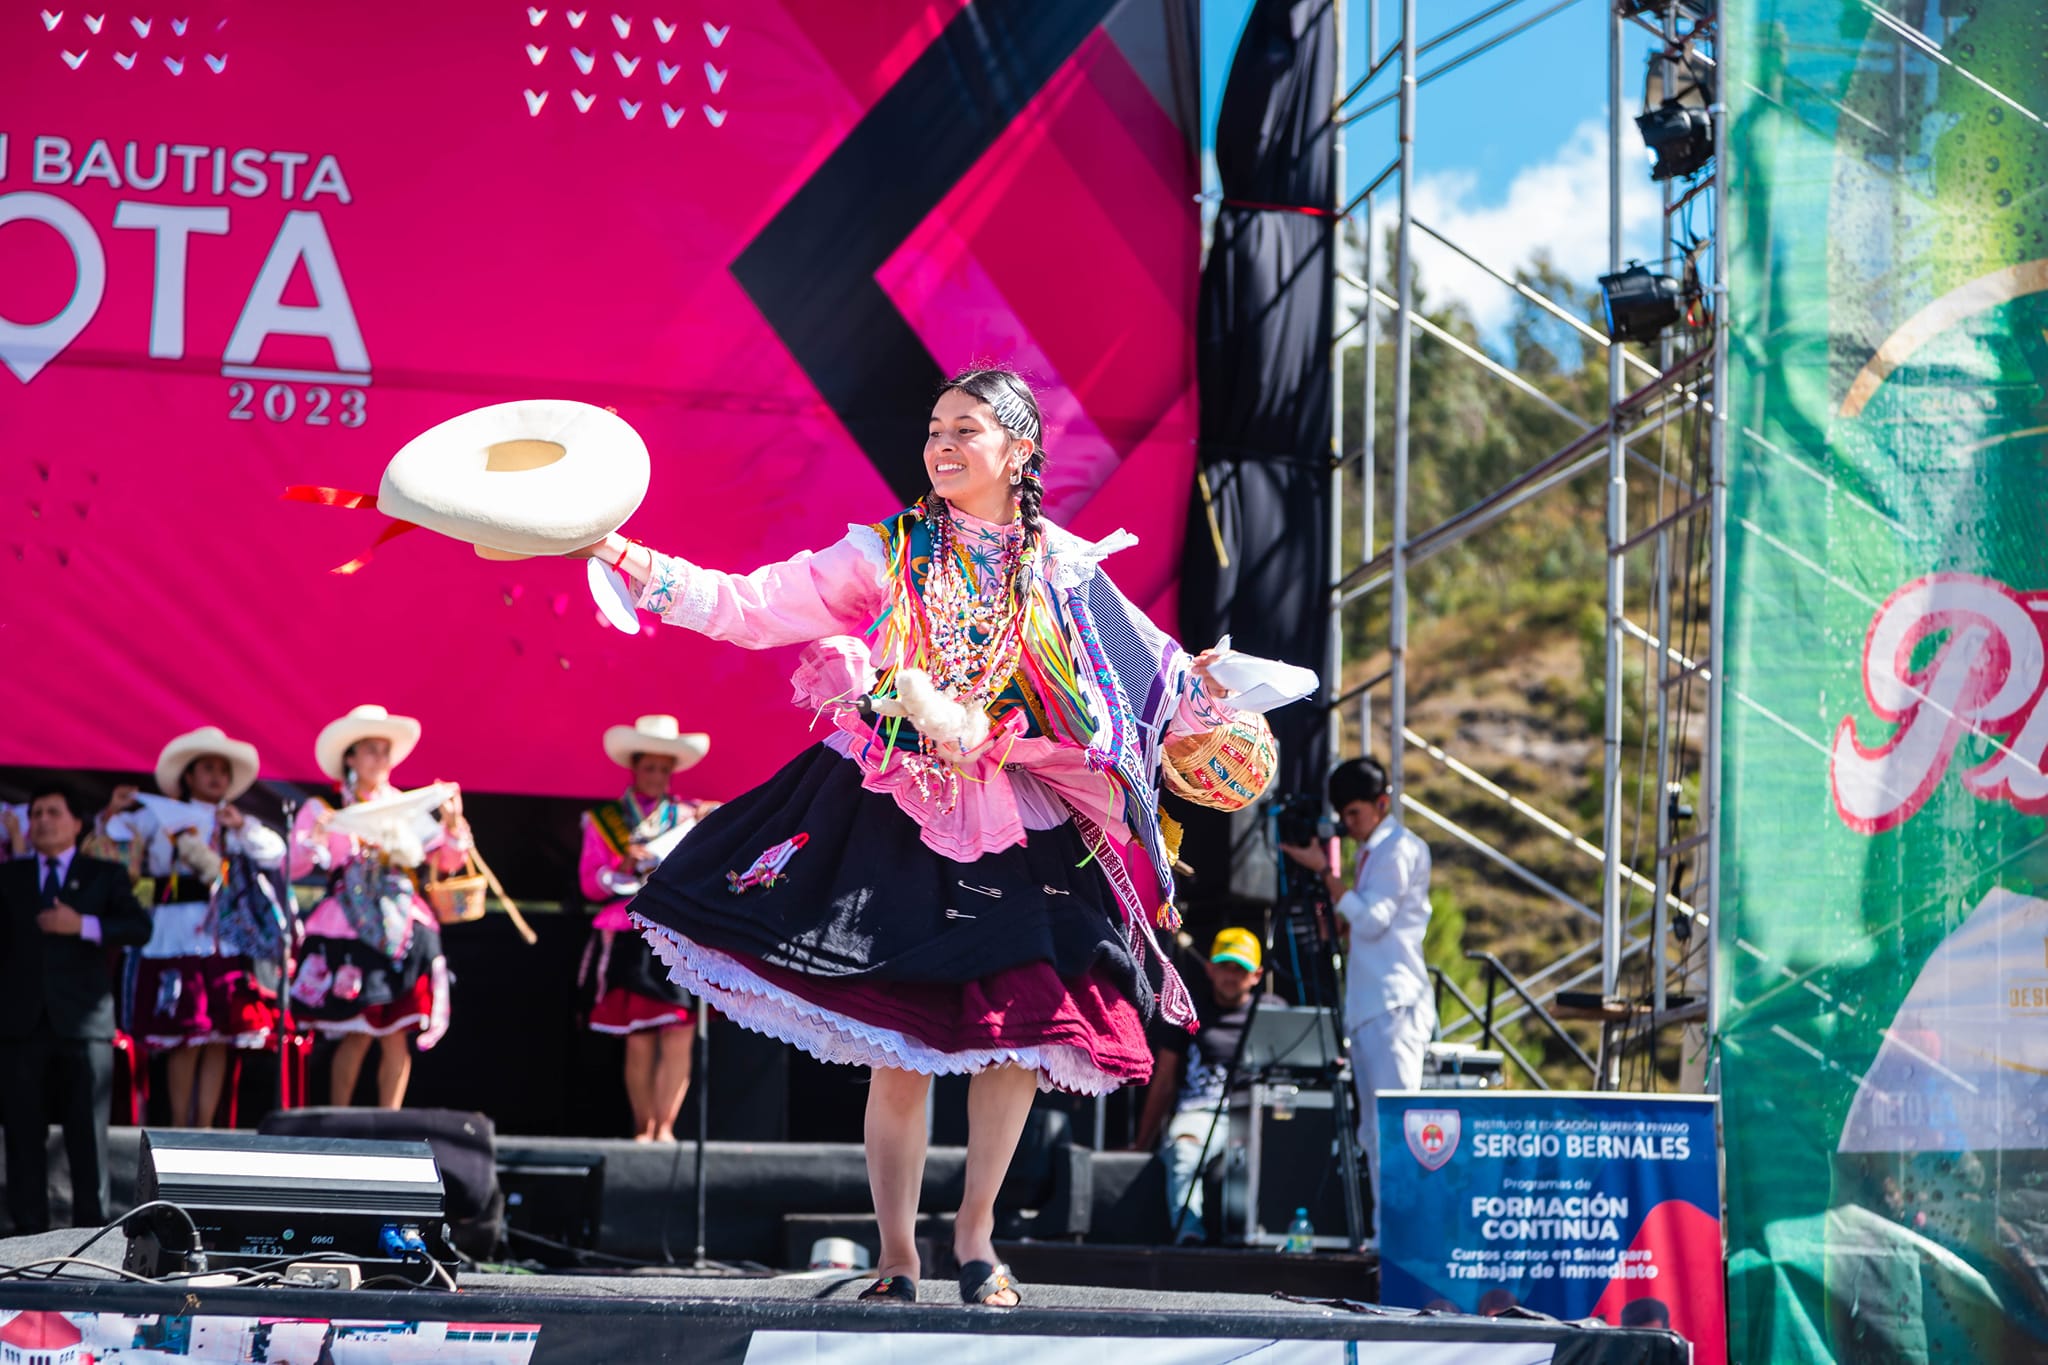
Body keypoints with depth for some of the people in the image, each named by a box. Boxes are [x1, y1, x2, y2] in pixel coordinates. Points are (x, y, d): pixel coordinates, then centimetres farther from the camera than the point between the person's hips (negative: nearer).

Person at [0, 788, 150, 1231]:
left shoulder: (105, 875, 10)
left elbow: (140, 928, -3)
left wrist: (84, 925, -15)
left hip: (82, 1019, -2)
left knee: (87, 1131, 0)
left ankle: (90, 1225, 4)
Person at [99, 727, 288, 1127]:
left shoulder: (237, 824, 18)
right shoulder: (159, 816, 9)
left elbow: (274, 854, 4)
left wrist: (243, 827, -9)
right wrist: (113, 813, -17)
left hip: (226, 939, 3)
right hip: (176, 938, -3)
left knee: (219, 1039, -1)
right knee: (185, 1037, -9)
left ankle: (204, 1126, 4)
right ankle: (179, 1126, -1)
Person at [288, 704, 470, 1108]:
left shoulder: (406, 810, 15)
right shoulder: (323, 811, 5)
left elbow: (445, 860, 16)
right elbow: (292, 867, -4)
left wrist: (453, 825, -1)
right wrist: (316, 839, -22)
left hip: (403, 930, 3)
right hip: (348, 933, -3)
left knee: (397, 1037, -2)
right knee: (357, 1035, -10)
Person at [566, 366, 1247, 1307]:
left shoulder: (1065, 569, 8)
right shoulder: (886, 554, 3)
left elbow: (1158, 672, 13)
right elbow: (751, 606, -3)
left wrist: (1217, 691, -6)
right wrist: (625, 559, -12)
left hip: (1018, 829, 2)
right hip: (901, 815, -2)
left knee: (1021, 1036, -7)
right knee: (902, 1046, -5)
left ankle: (975, 1231, 13)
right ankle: (896, 1257, 6)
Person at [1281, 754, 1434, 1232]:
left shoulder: (1400, 849, -7)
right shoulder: (1373, 852, 21)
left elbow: (1371, 920, -16)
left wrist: (1326, 871, -14)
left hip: (1394, 1004, -10)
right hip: (1367, 1006, 10)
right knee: (1374, 1133, 8)